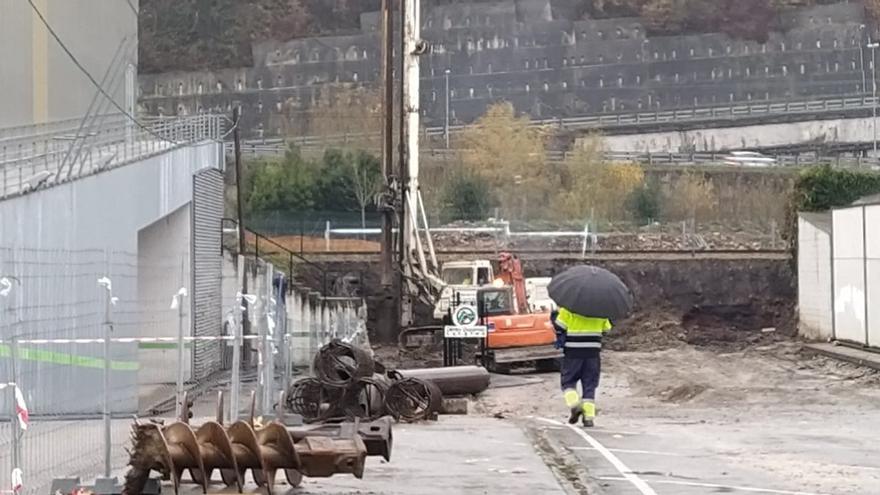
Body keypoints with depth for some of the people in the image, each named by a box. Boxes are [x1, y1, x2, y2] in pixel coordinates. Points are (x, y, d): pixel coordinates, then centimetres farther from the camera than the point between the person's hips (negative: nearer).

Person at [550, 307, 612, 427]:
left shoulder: (569, 308, -10)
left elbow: (559, 326, -11)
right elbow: (606, 328, 13)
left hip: (573, 353, -3)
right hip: (593, 352, 3)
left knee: (568, 381, 12)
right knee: (589, 385, 8)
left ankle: (575, 405, -12)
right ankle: (589, 416, 0)